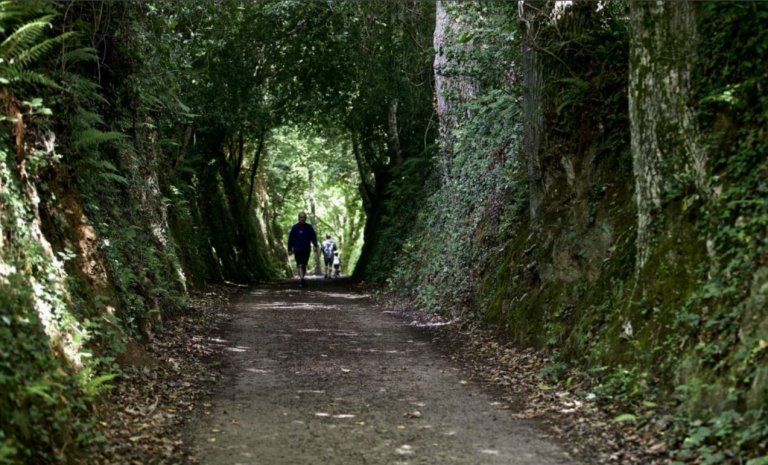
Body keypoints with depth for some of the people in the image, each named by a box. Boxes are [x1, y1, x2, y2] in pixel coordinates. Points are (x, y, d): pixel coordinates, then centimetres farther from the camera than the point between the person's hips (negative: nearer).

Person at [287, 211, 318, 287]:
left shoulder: (309, 227, 2)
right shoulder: (295, 228, -3)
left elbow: (313, 237, 0)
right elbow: (290, 239, 1)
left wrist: (315, 245, -15)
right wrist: (290, 249, 0)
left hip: (306, 250, 3)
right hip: (297, 250, -3)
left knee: (304, 265, 11)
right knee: (299, 265, -14)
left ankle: (301, 279, 24)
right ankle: (301, 279, -25)